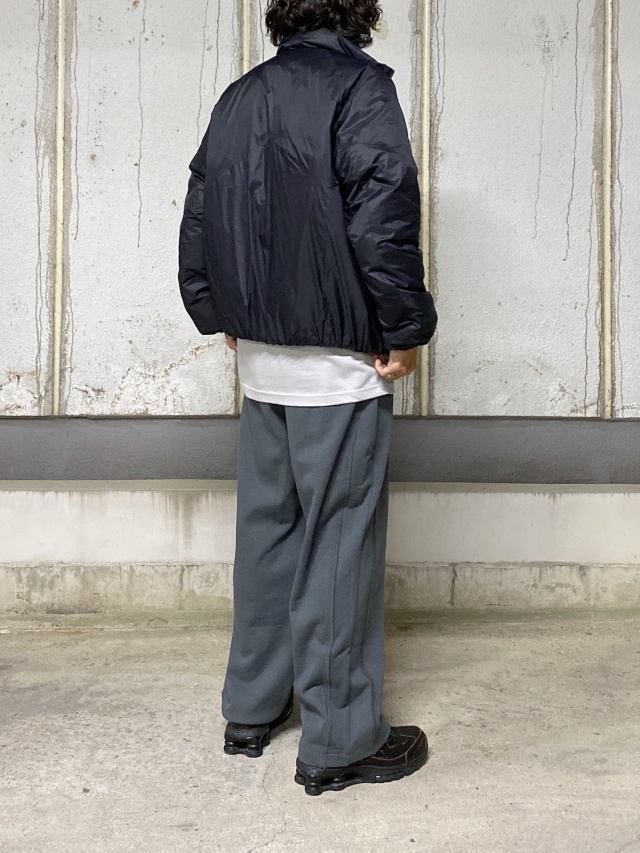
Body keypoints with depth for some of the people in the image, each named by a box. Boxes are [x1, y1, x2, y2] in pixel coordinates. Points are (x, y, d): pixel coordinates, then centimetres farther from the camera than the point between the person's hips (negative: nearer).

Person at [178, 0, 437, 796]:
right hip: (340, 364, -7)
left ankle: (250, 708, 27)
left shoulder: (238, 97, 12)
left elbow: (198, 221, 13)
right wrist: (407, 329, -8)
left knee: (266, 531, 15)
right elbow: (383, 223, -18)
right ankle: (339, 742, 11)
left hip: (261, 360, 7)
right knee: (341, 545, 0)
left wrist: (224, 319, 20)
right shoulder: (361, 86, -8)